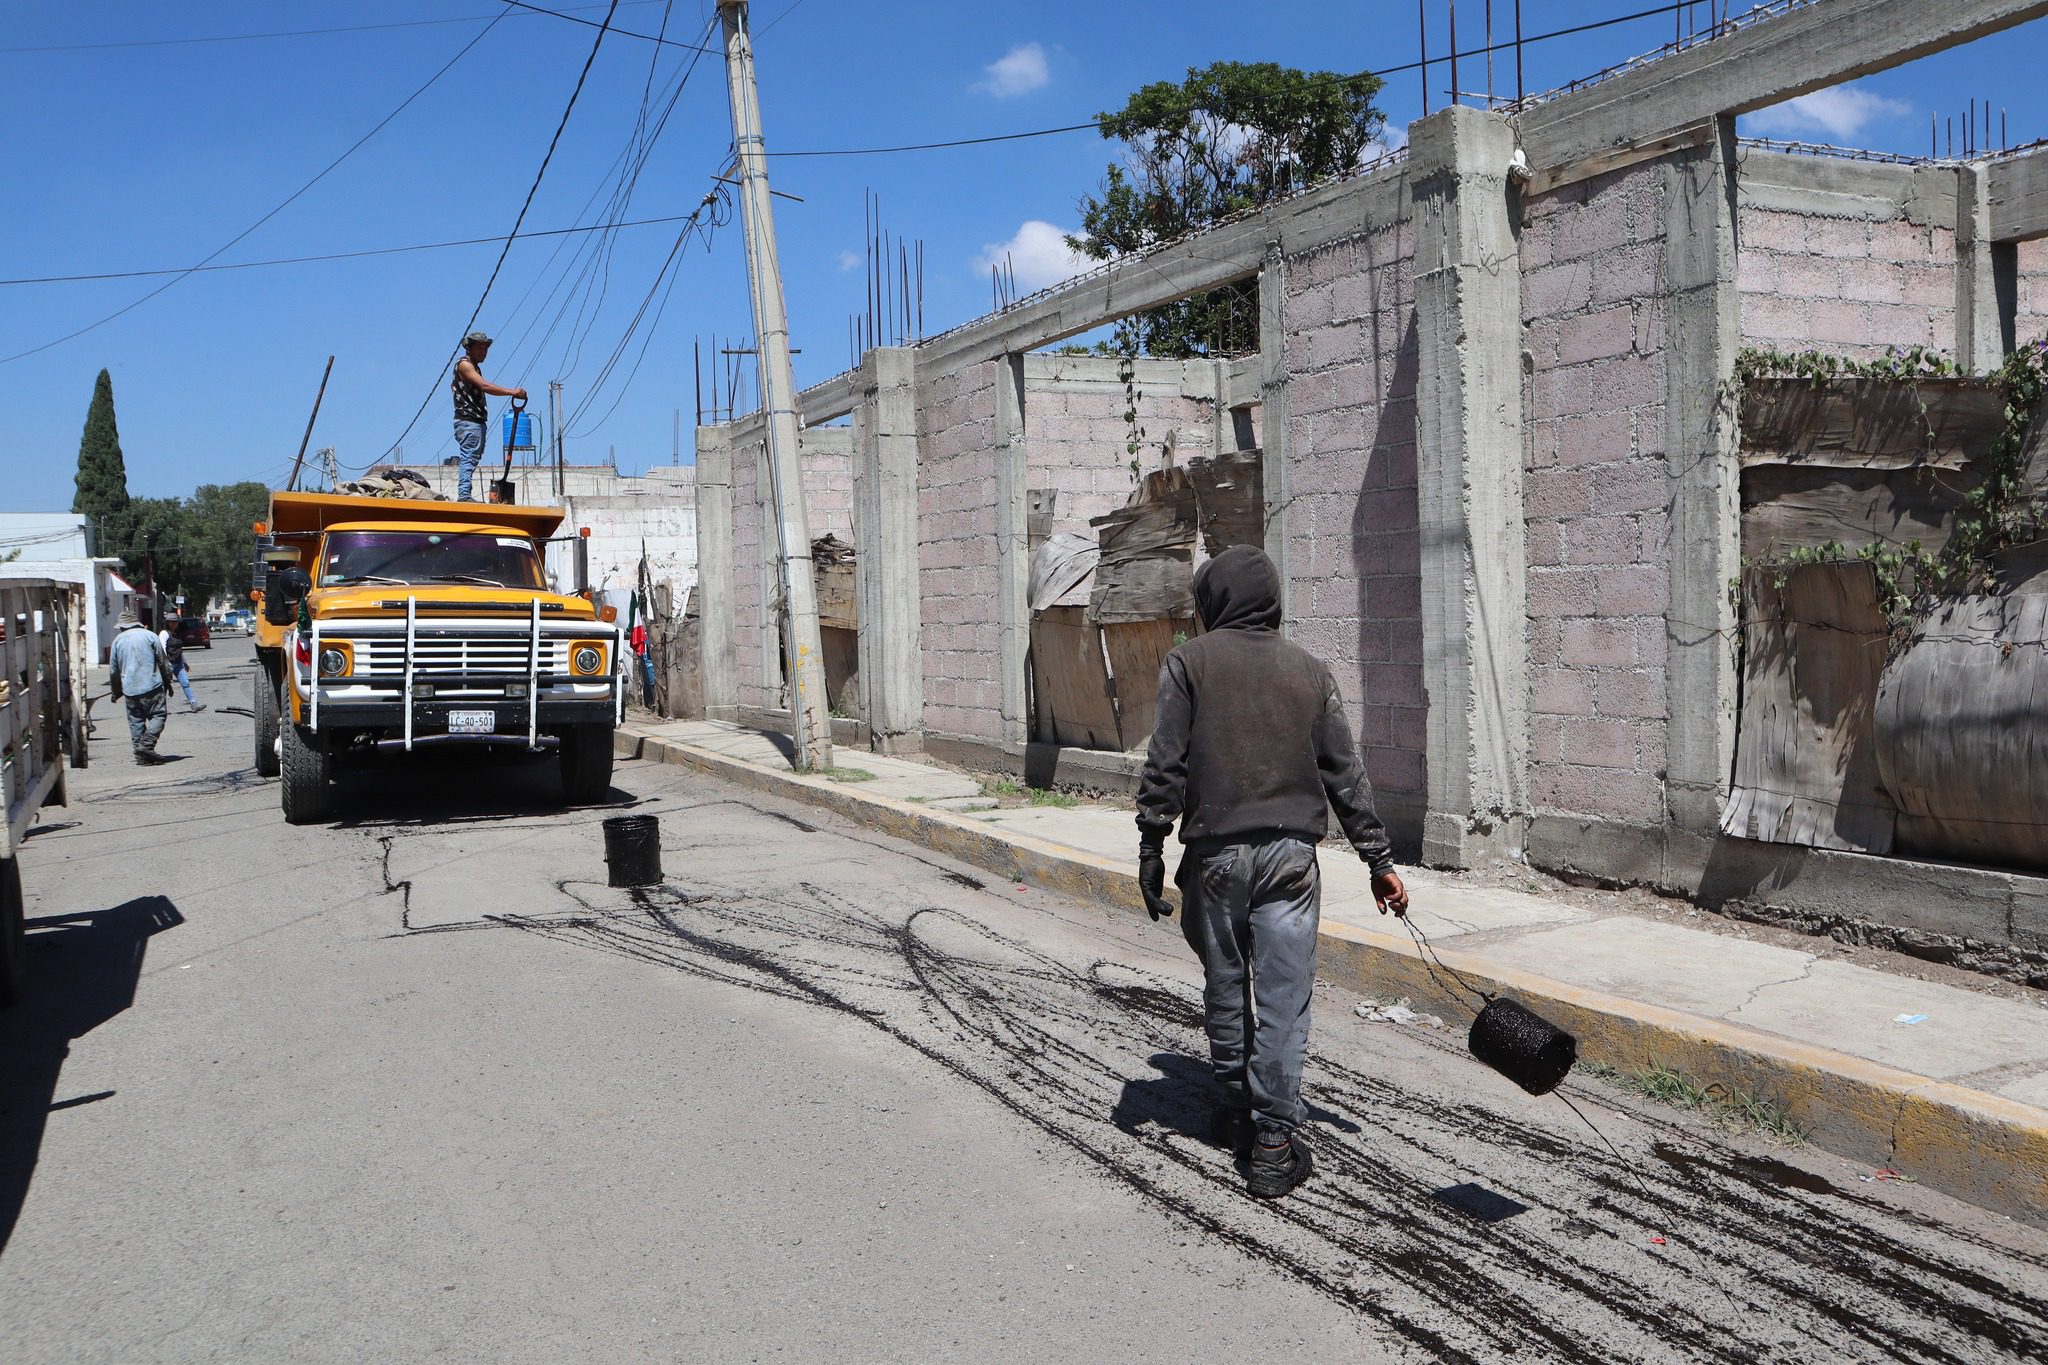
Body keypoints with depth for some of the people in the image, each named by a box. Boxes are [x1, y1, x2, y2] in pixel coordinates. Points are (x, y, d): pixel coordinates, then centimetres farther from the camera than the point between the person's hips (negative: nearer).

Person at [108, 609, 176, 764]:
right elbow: (163, 662, 1)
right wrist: (168, 682, 11)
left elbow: (114, 669, 13)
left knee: (135, 721, 8)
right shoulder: (150, 636, 0)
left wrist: (116, 691, 23)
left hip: (130, 689, 4)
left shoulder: (118, 640, 9)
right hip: (152, 686, -3)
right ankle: (146, 745, -17)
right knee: (157, 716, 0)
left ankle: (140, 754, 6)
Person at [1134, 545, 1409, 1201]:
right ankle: (1274, 1141, 0)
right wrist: (1379, 859, 14)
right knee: (1283, 999, 0)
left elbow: (1165, 765, -4)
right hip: (1291, 855, 1)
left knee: (1224, 988, 15)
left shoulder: (1189, 662, 2)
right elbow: (1345, 773, 10)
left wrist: (1151, 848, 1)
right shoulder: (1309, 669, 10)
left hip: (1216, 853, -1)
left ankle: (1237, 1111, 29)